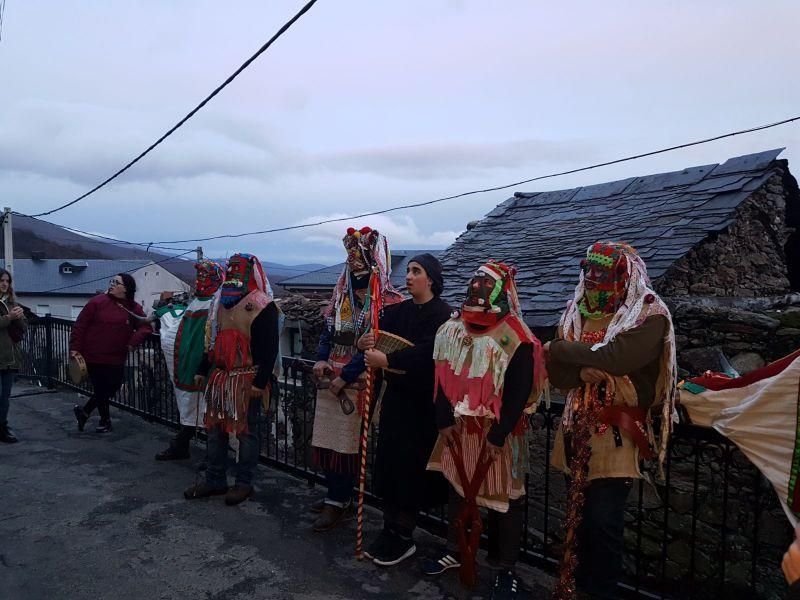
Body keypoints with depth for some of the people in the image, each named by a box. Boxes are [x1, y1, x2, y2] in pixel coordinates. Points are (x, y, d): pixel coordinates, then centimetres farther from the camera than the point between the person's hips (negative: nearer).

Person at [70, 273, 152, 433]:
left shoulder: (134, 309, 1)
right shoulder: (98, 302, -9)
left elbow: (146, 327, 2)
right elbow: (80, 325, -8)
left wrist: (133, 342, -15)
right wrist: (74, 348, -12)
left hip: (116, 359, 4)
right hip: (93, 357, -4)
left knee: (112, 388, 12)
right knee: (101, 389, 6)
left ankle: (84, 411, 35)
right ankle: (105, 420, 27)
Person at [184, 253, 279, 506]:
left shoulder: (262, 306, -11)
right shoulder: (223, 301, 14)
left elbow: (270, 349, -15)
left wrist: (260, 382, -20)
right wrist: (202, 370, 18)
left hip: (247, 379, -8)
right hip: (219, 376, 8)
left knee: (245, 431, 3)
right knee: (215, 428, 13)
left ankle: (244, 483, 16)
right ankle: (214, 480, 26)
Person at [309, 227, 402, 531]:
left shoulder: (386, 300, -10)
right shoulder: (343, 292, 13)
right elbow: (328, 328, 15)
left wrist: (345, 377, -17)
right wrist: (321, 358, -3)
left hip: (355, 381, -7)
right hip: (330, 378, 7)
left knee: (346, 442, 1)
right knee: (326, 438, 12)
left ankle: (338, 503, 15)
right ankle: (336, 495, 28)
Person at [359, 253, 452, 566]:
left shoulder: (442, 314, -10)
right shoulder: (398, 311, 9)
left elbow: (426, 352, -23)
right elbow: (378, 335, 2)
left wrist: (385, 360, -27)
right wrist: (365, 344, -20)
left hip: (422, 403, -6)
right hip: (395, 397, 6)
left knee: (410, 466, 1)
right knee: (389, 462, 10)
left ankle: (404, 537, 18)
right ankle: (390, 528, 25)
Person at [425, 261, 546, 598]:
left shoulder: (517, 341, -14)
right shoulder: (452, 330, 3)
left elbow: (518, 395, -16)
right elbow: (443, 380, 5)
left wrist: (499, 435, -17)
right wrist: (444, 420, 0)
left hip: (499, 432, -5)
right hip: (459, 428, 5)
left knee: (503, 498, 6)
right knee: (458, 489, 18)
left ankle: (504, 568, 24)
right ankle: (455, 551, 38)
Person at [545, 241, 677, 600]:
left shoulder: (649, 315, -8)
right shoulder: (579, 312, 8)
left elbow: (612, 358, -24)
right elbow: (555, 371, 4)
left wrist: (560, 348, -11)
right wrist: (582, 371, -19)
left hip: (618, 429, -5)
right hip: (579, 424, 5)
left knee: (602, 518, -2)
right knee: (581, 512, 12)